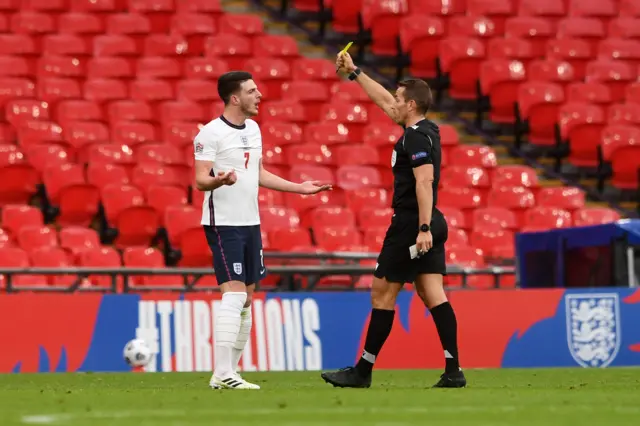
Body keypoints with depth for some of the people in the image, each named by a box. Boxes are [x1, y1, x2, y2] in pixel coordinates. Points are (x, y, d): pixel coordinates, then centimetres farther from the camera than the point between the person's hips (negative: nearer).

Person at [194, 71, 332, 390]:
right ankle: (222, 374, -14)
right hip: (223, 223, -9)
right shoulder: (211, 133, -12)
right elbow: (200, 180, -17)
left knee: (246, 300, 9)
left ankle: (230, 370, 15)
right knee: (234, 295, -15)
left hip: (250, 223, 9)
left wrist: (299, 188, 22)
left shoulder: (253, 129, 13)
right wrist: (219, 180, -38)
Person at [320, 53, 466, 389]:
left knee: (382, 294, -1)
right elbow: (385, 102, 27)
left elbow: (425, 180, -24)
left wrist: (423, 228, -30)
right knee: (433, 295, 3)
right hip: (430, 225, 9)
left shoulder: (415, 137, -14)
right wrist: (354, 73, 33)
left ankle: (363, 371, 5)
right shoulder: (426, 130, 15)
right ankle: (453, 370, -5)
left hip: (410, 225, -9)